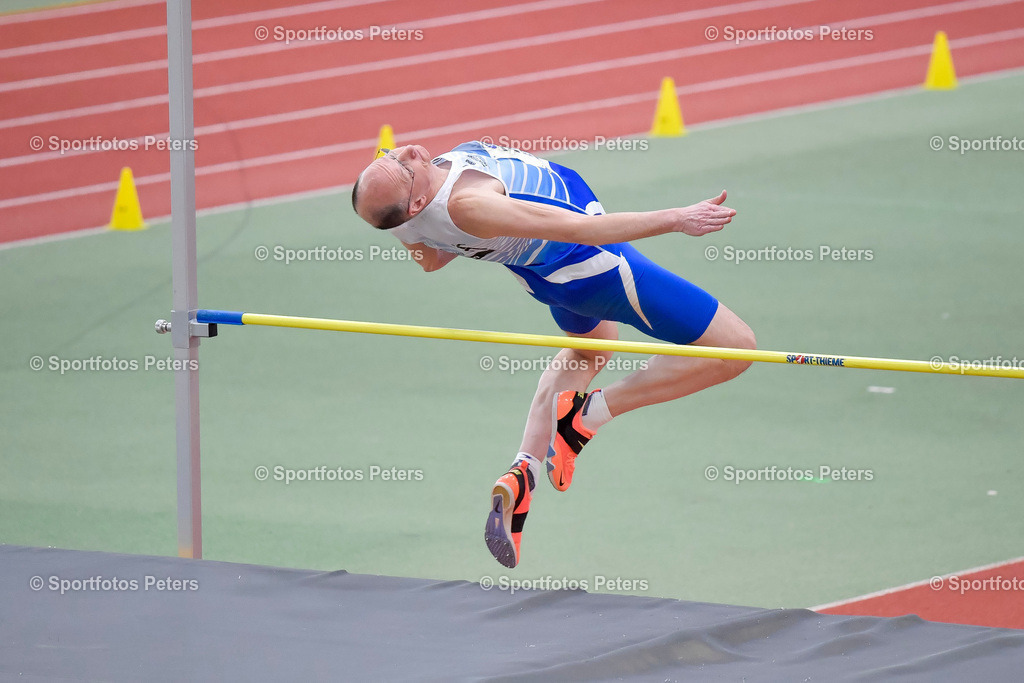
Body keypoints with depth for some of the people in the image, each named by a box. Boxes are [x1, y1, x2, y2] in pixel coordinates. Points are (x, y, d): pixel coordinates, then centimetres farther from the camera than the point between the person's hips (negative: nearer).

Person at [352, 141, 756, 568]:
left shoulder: (396, 209, -15)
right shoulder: (466, 205, -40)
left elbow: (430, 259, 8)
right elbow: (580, 229, -37)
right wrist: (675, 219, -32)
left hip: (540, 269, 8)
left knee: (591, 349, 40)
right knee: (734, 348, -2)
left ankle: (521, 473, 18)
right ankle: (588, 413, -2)